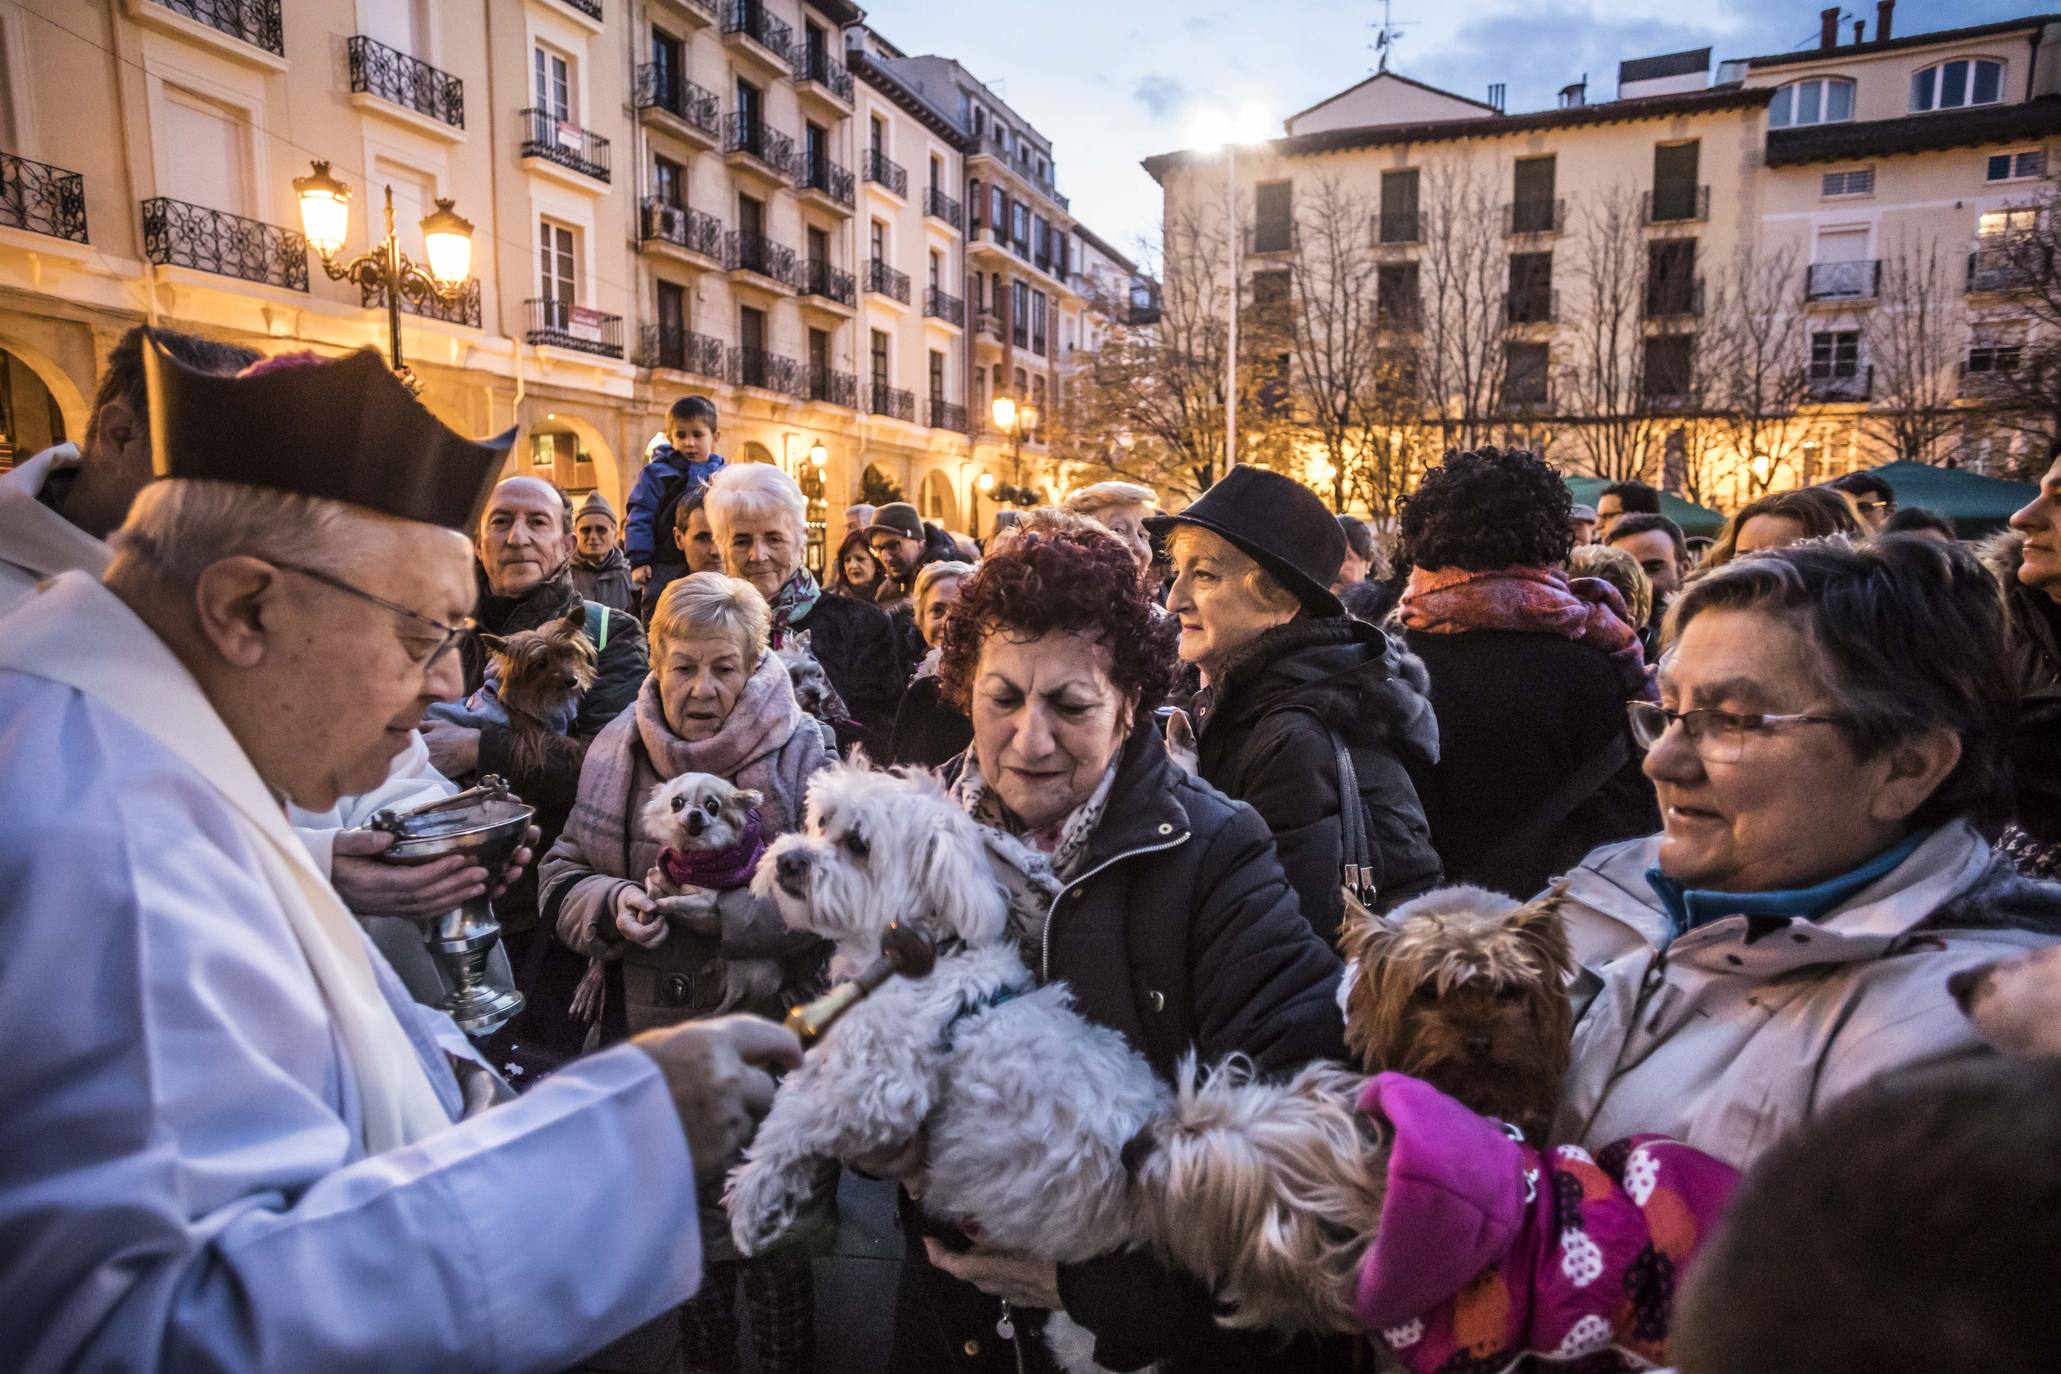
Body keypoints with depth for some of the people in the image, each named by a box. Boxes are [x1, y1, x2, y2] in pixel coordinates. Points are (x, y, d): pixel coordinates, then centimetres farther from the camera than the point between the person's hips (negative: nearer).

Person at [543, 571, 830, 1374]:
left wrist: (730, 917, -26)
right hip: (653, 1032, 3)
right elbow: (563, 876, 3)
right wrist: (611, 903, -17)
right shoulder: (617, 750, 0)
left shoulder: (800, 751, -11)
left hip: (767, 1032, -3)